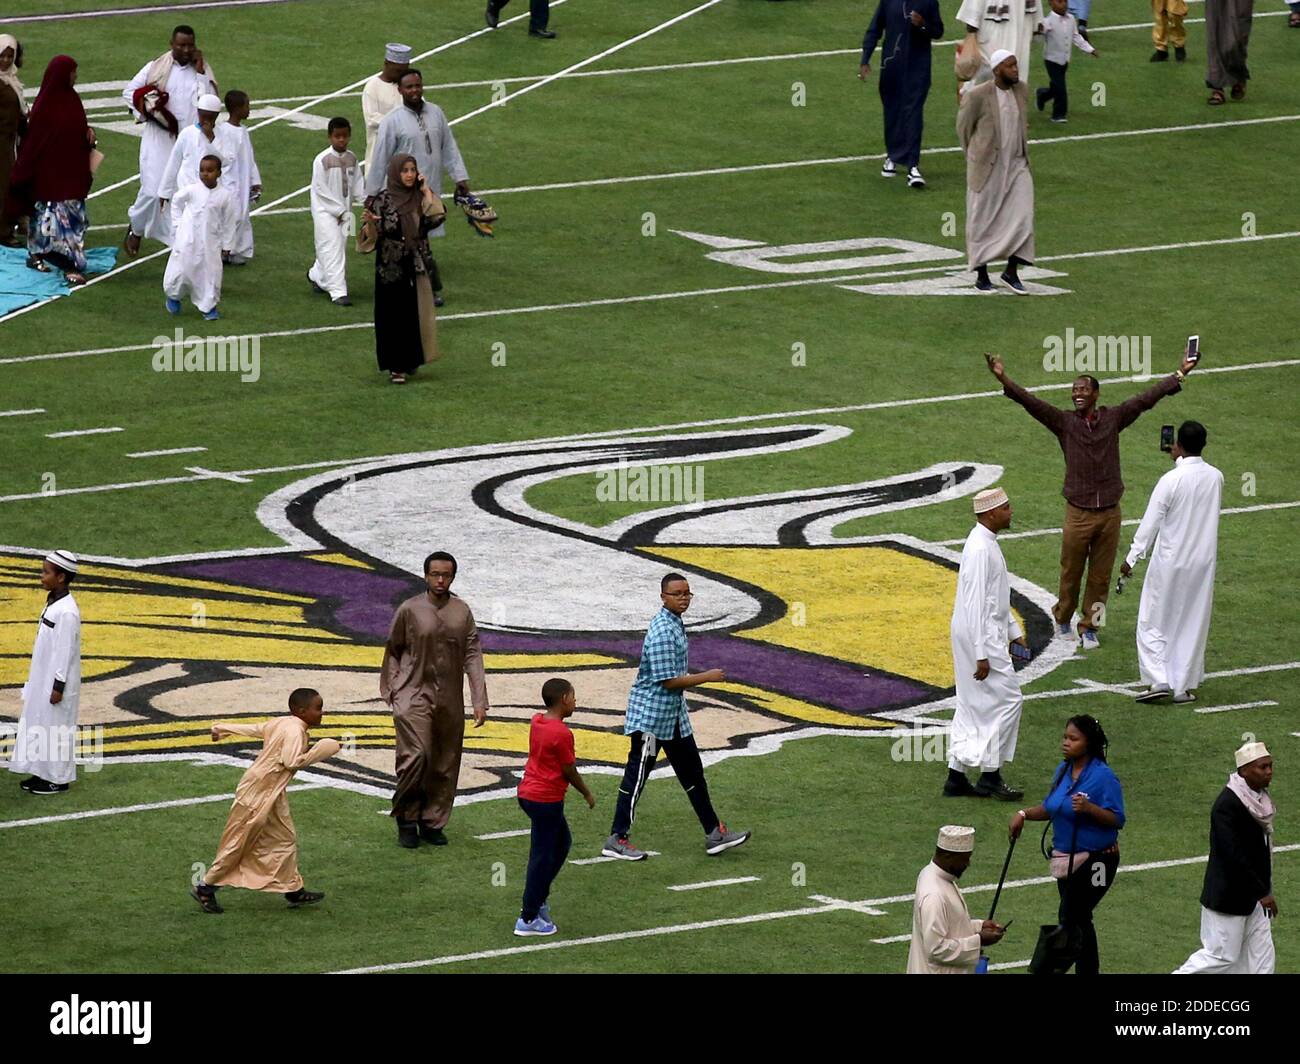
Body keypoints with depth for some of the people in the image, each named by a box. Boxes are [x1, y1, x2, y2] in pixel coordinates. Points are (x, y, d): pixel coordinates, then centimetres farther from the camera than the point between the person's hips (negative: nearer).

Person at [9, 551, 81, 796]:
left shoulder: (67, 612, -22)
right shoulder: (53, 604, 8)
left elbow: (65, 651, -21)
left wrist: (58, 686, -18)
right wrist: (35, 681, 19)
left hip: (55, 682, -9)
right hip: (43, 680, 9)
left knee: (56, 727, 0)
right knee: (39, 724, 14)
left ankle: (58, 779, 9)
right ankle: (43, 773, 23)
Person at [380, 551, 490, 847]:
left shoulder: (462, 612, 4)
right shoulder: (410, 610, -3)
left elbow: (473, 656, 3)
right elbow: (392, 652, 7)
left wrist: (480, 701, -2)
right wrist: (391, 690, 0)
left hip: (450, 700, 3)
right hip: (414, 696, -3)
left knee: (445, 765, 7)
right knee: (415, 756, -15)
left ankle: (433, 823, 19)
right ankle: (406, 821, -1)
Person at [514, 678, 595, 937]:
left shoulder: (537, 722, 4)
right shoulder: (561, 733, -20)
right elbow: (569, 771, -11)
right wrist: (587, 794, 1)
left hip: (528, 793, 9)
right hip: (546, 800, -9)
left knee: (562, 843, 24)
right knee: (542, 857, -2)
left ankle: (539, 898, 26)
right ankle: (529, 919, 2)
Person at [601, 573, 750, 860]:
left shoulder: (675, 624, 8)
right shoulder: (662, 632, -24)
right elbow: (668, 680, -25)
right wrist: (707, 677, -16)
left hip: (674, 715, 10)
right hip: (651, 715, -10)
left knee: (692, 772, 15)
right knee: (636, 776, -2)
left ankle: (714, 834, 22)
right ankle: (616, 840, 5)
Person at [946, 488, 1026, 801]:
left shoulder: (987, 543, 12)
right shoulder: (980, 549, -21)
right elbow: (975, 604, -23)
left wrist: (1014, 631, 23)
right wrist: (981, 655, -23)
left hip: (989, 632, 10)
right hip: (979, 636, -10)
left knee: (972, 705, 12)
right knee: (1005, 700, -5)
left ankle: (956, 778, 16)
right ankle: (990, 776, 0)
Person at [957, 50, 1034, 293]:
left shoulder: (1021, 90, 0)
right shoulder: (977, 96, -16)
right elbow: (963, 128, -1)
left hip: (1017, 165, 4)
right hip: (987, 169, -4)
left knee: (1022, 217, -7)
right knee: (983, 222, 6)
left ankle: (1012, 271, 5)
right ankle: (981, 275, 19)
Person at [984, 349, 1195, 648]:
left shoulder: (1113, 418, 0)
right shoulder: (1064, 422, -5)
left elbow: (1147, 399, 3)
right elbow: (1030, 402, -14)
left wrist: (1180, 375, 2)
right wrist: (1003, 379, -27)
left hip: (1109, 513, 1)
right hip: (1079, 514, -1)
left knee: (1100, 577, 9)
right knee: (1071, 574, 10)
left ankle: (1088, 628, 23)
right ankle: (1063, 620, 33)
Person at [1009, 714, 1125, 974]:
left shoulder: (1103, 777, -17)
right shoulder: (1064, 770, 7)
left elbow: (1117, 819, -18)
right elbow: (1050, 807, 19)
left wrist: (1089, 808, -33)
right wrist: (1025, 814, 3)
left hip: (1095, 861, -8)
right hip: (1066, 860, 8)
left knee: (1070, 918, -14)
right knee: (1079, 920, 16)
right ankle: (1089, 971, 27)